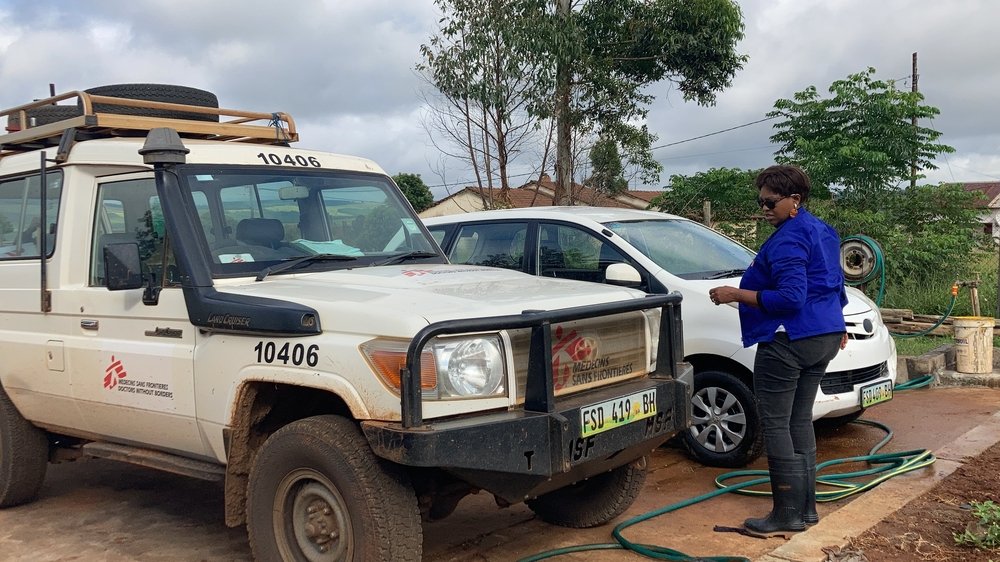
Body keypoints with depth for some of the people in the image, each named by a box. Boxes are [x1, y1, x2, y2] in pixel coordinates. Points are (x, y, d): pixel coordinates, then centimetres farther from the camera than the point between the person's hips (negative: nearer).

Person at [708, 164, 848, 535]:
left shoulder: (788, 238, -16)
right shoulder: (822, 231, 15)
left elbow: (790, 298, -24)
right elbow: (837, 285, 24)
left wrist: (736, 295, -21)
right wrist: (838, 326, 35)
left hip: (788, 340, -10)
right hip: (824, 337, 10)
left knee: (776, 424, -4)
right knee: (800, 420, 15)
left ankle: (788, 514, -1)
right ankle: (806, 506, 20)